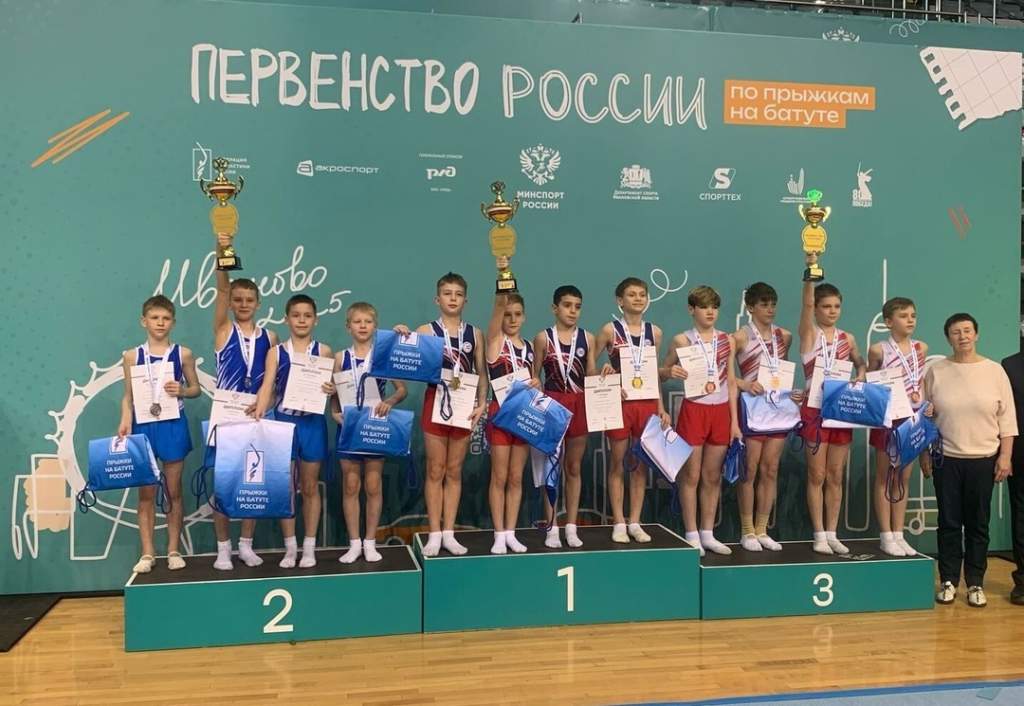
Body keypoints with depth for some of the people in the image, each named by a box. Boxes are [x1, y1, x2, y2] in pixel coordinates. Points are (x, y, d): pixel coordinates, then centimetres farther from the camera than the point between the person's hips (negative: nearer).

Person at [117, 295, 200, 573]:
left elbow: (196, 388, 8)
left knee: (174, 491, 7)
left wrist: (182, 390, -12)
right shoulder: (132, 356, 2)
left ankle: (173, 550, 17)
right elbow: (128, 396, 6)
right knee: (146, 492, 5)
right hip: (142, 427, 1)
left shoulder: (182, 354, 0)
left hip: (173, 426, 0)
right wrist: (125, 422, -9)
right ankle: (147, 553, 13)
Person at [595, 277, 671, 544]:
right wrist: (605, 371, -17)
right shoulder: (610, 330, -2)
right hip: (620, 402, -3)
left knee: (642, 462, 7)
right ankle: (619, 523, 11)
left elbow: (655, 373, 13)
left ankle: (635, 522, 16)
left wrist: (661, 407, 9)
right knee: (618, 462, 3)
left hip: (647, 403, 3)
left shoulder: (654, 331, 9)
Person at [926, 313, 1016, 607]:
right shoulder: (936, 371, 2)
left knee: (978, 524, 5)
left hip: (983, 460, 0)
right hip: (946, 459, 0)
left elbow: (1007, 418, 2)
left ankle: (975, 584, 15)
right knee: (949, 522, 5)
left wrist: (1005, 456, -4)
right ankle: (948, 581, 14)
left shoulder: (994, 370, 1)